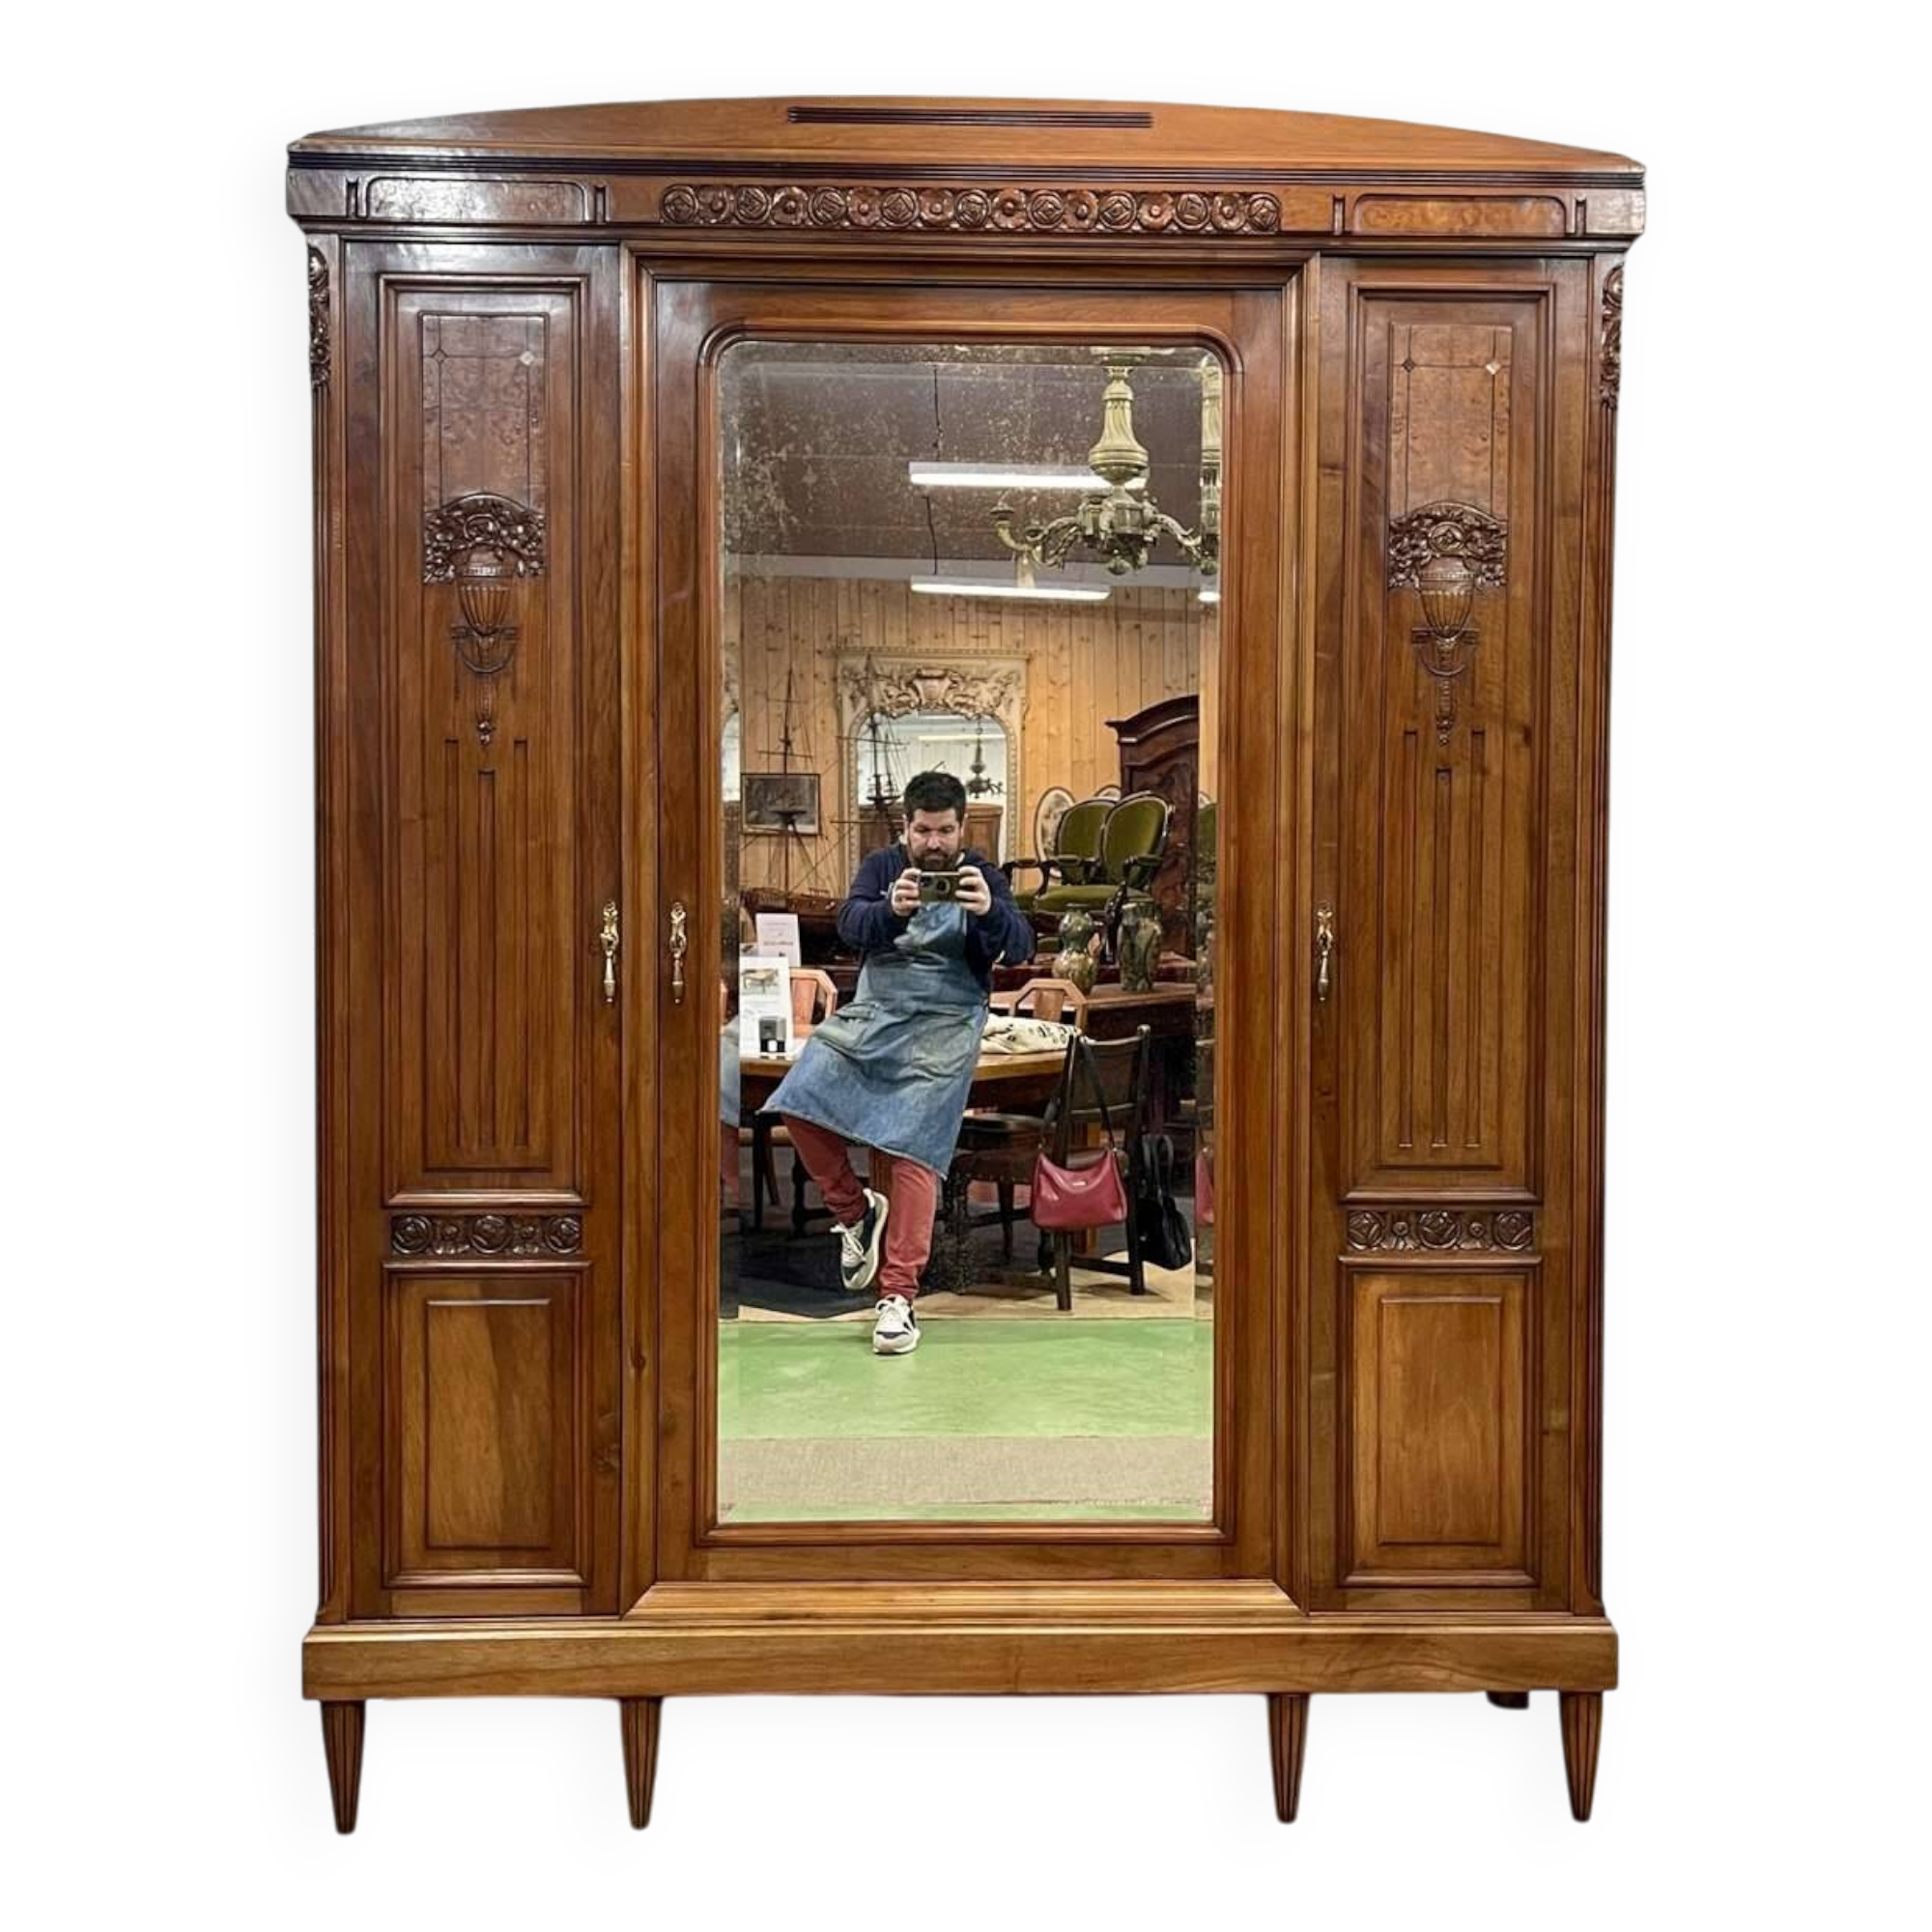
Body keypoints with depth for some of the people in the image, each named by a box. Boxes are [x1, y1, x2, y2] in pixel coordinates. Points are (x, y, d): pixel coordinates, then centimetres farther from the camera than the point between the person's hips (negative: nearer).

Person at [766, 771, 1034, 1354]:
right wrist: (891, 909, -30)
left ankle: (899, 1295, -9)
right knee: (797, 1103, -15)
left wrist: (989, 910, -32)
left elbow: (1020, 948, -10)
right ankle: (855, 1210, 6)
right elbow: (850, 926, -8)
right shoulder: (882, 865, 9)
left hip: (943, 1027, -3)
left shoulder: (983, 877, 4)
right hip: (871, 1011, 3)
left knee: (912, 1151, -14)